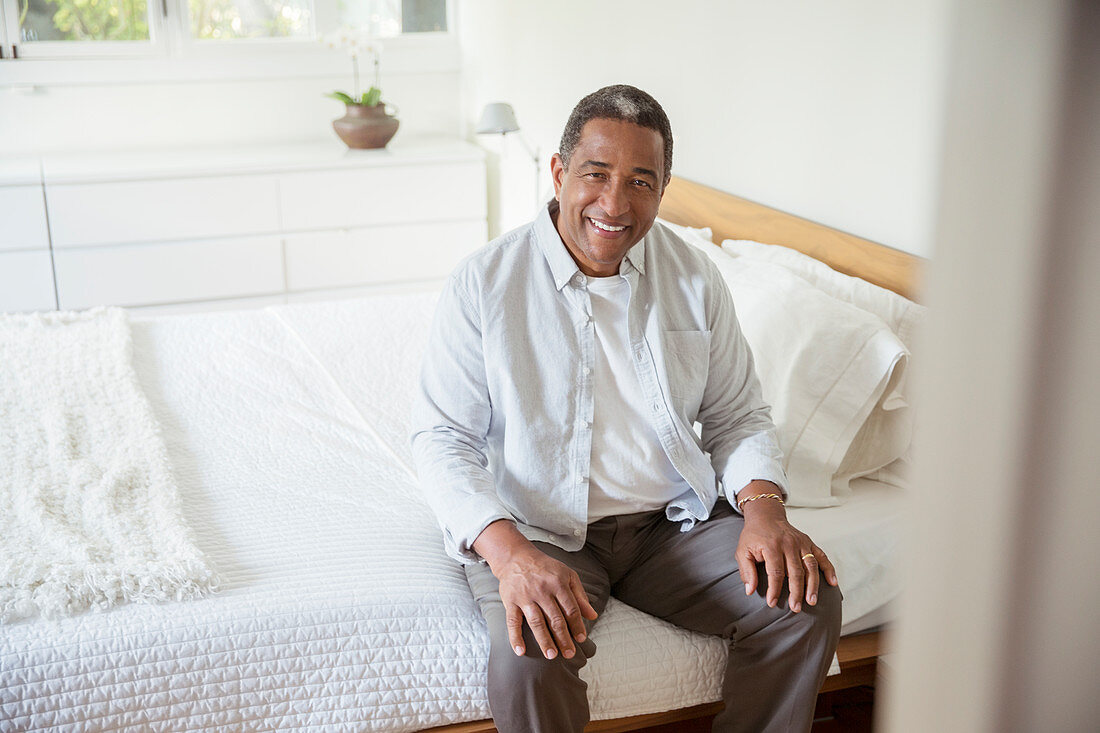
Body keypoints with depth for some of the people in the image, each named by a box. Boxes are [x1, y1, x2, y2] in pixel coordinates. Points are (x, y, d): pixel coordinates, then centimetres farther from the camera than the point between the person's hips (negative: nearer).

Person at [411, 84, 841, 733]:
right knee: (529, 662, -32)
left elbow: (738, 416, 10)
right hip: (538, 529, -3)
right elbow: (443, 439, -9)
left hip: (674, 521, 4)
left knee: (809, 603, -15)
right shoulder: (484, 283, -8)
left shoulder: (695, 279, 3)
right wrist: (508, 552, -25)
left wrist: (763, 507, -11)